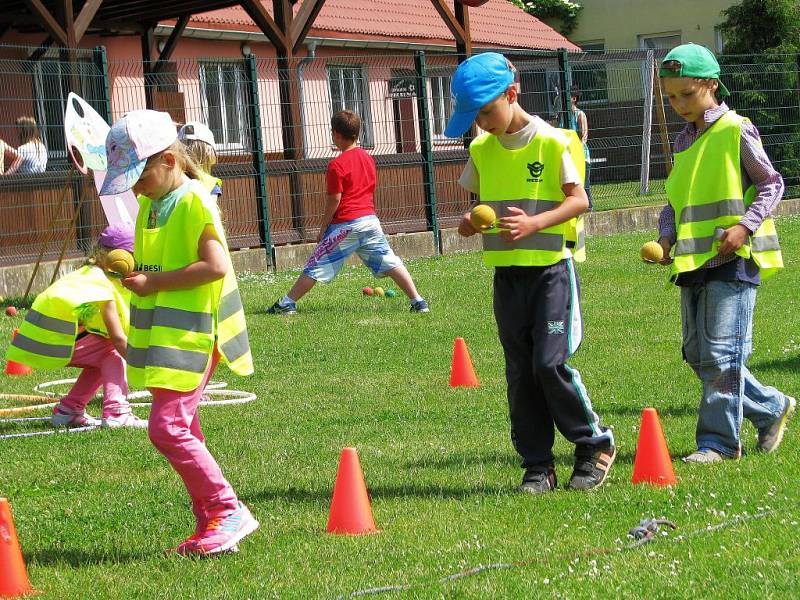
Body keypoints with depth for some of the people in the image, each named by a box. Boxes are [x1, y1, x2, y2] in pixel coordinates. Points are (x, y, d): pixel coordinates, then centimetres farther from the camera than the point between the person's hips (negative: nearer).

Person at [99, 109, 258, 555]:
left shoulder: (195, 202, -14)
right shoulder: (151, 204, 14)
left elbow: (216, 266, -24)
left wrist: (155, 282, -20)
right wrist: (133, 269, 6)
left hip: (189, 334, -10)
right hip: (161, 334, 10)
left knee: (168, 427, -15)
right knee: (182, 429, 12)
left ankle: (228, 511, -8)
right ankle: (212, 523, 19)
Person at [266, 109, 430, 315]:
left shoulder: (337, 165, -11)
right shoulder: (368, 159, 11)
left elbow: (334, 200, -11)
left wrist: (323, 227, -2)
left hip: (346, 224, -6)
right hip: (370, 219, 6)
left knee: (316, 265, 0)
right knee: (390, 263, 6)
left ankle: (287, 303, 3)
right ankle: (418, 302, -1)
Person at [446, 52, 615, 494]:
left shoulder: (551, 143, -10)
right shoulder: (482, 150, 7)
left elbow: (578, 199, -11)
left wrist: (535, 223, -25)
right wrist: (470, 221, -4)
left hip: (550, 268, -6)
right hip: (506, 274, 6)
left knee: (550, 363, -12)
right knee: (520, 373, 6)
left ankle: (595, 444, 7)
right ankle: (537, 466, 13)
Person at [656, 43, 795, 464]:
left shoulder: (736, 131, -6)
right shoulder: (683, 140, 14)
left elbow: (771, 184, -5)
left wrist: (745, 226, -18)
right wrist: (666, 237, 2)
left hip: (733, 258, -8)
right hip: (693, 261, 8)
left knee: (721, 352, -10)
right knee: (697, 354, 11)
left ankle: (719, 441, -2)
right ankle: (771, 407, 25)